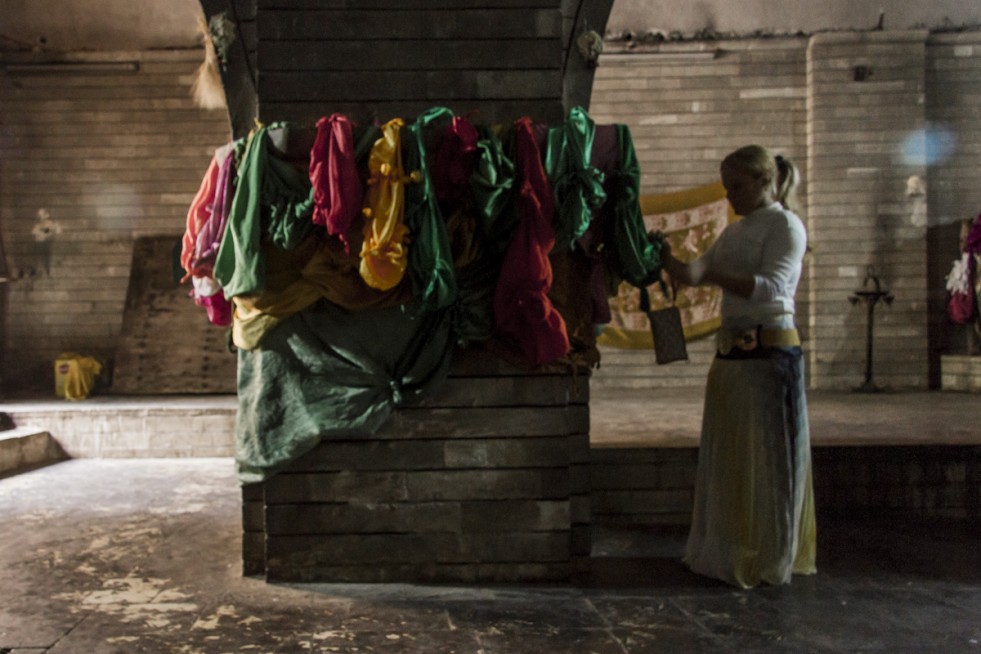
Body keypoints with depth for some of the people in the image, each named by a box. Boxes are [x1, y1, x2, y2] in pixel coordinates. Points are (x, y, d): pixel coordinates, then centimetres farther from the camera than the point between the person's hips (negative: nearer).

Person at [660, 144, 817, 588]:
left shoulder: (785, 225, -4)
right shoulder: (734, 233, 18)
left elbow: (771, 286, -19)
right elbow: (692, 275, 13)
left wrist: (713, 275, -26)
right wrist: (667, 258, -5)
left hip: (770, 352, -7)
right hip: (731, 353, 8)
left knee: (766, 456, 0)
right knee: (727, 456, 12)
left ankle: (768, 560, 14)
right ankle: (730, 551, 26)